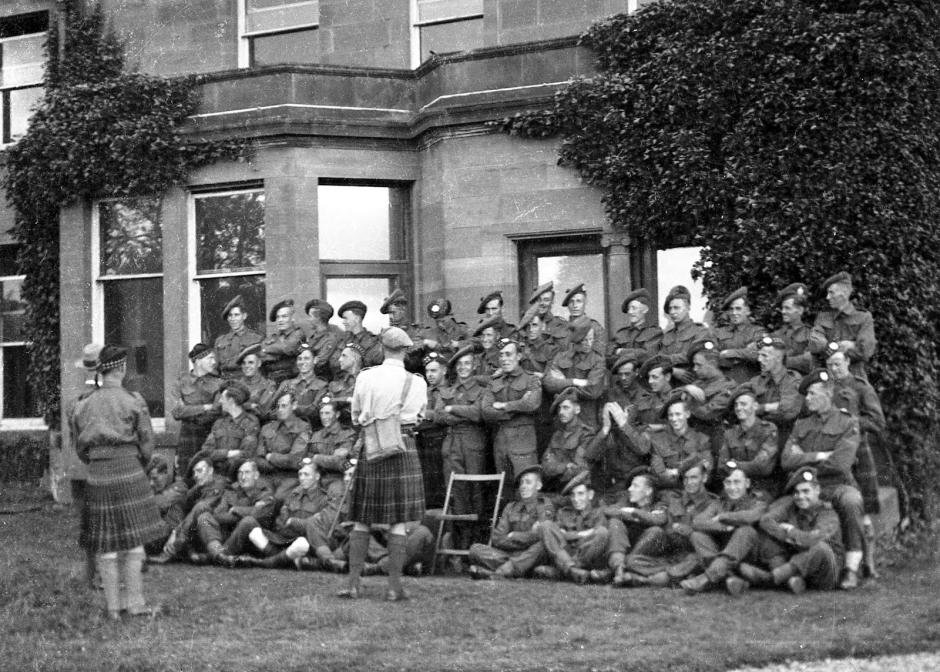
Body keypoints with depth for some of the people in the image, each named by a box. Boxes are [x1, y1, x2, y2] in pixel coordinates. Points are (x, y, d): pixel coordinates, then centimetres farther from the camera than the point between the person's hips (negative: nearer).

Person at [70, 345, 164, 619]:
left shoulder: (83, 404, 5)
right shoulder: (133, 401, -5)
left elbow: (80, 448, 10)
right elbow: (147, 443, -1)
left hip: (97, 475, 4)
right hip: (129, 472, -4)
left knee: (105, 544, 8)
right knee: (134, 540, 4)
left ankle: (113, 606, 12)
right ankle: (134, 602, 5)